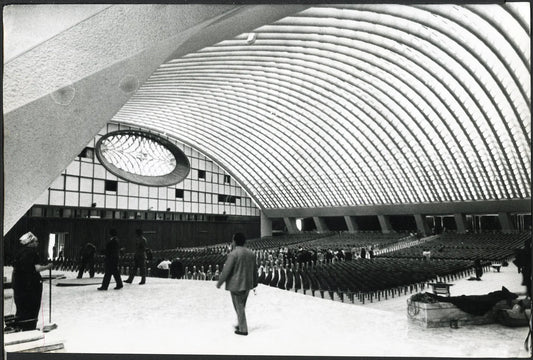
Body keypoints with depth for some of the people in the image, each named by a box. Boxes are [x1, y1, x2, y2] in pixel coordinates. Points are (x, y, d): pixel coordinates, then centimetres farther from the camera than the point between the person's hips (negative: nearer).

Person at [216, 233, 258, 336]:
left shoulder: (233, 254, -18)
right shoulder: (250, 253, 3)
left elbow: (226, 270, -17)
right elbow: (254, 270, 10)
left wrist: (219, 282, -5)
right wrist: (254, 283, 22)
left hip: (236, 285, -7)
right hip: (247, 284, 7)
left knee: (239, 307, 4)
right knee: (241, 306, 22)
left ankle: (243, 329, 10)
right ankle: (241, 325, 32)